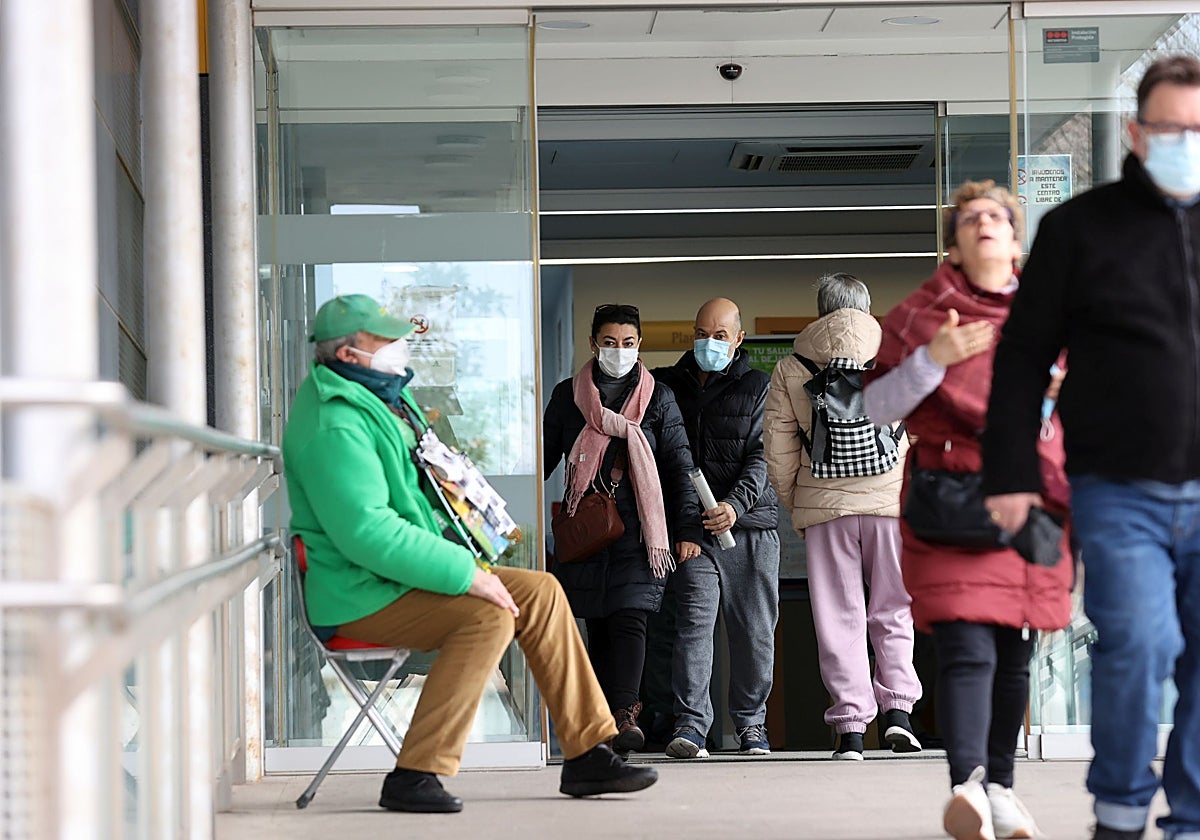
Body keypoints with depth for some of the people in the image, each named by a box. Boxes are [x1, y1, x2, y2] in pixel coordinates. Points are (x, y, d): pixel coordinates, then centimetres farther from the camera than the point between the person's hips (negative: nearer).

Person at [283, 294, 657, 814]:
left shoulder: (386, 399, 15)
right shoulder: (335, 427, -21)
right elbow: (366, 531, -31)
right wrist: (465, 573, -28)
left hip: (402, 575, 10)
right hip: (359, 596, -10)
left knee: (540, 591, 1)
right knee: (490, 615, -28)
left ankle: (587, 755, 3)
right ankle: (414, 777, -25)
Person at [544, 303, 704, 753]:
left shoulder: (658, 398, 6)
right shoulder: (567, 396, 9)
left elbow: (679, 468, 5)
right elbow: (544, 458, 16)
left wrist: (688, 530, -3)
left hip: (639, 530, -2)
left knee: (629, 619, -14)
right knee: (597, 626, 5)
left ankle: (625, 715, -22)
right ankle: (608, 714, 11)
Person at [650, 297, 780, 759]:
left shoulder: (757, 387, 4)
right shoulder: (669, 385, 11)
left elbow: (761, 456, -6)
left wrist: (735, 503, -22)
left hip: (750, 524, -1)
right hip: (693, 527, 1)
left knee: (753, 630, 4)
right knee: (693, 620, -12)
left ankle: (751, 724, 17)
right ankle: (690, 724, -12)